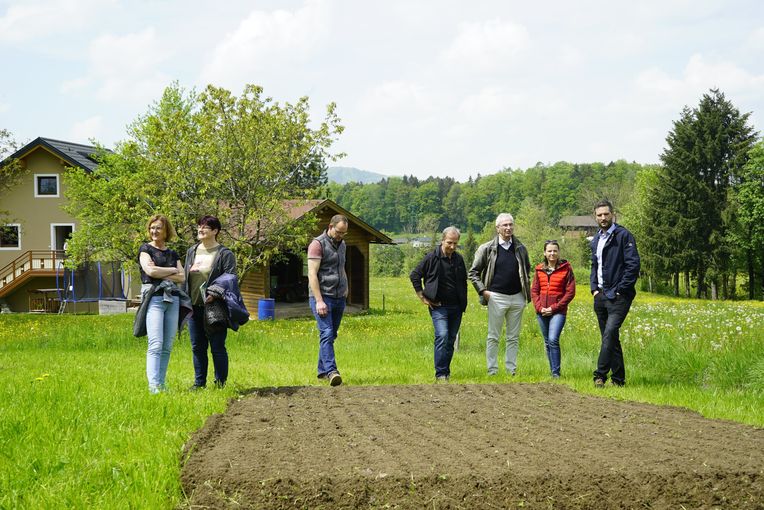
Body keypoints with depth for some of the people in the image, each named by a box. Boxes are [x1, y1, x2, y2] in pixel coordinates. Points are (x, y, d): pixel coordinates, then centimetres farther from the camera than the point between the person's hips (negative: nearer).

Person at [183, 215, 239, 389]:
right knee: (197, 347, 10)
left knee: (217, 347, -1)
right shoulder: (191, 252, 16)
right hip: (194, 307, 6)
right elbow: (184, 277, 20)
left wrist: (215, 294, -23)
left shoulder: (225, 254, -3)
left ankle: (221, 383, 6)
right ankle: (199, 382, 18)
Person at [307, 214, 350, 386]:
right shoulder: (318, 244, -8)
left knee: (331, 335, 9)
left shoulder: (341, 244, 16)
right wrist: (319, 301, -21)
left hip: (339, 298, 7)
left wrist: (345, 288, 14)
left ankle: (322, 370, 16)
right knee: (326, 334, -16)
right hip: (322, 297, -7)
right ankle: (331, 371, -25)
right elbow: (312, 274, -14)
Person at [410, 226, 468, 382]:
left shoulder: (458, 259, 10)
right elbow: (414, 275, 0)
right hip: (438, 306, -5)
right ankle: (440, 374, -20)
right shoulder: (432, 258, -6)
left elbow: (463, 281, 25)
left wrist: (464, 302, 16)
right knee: (442, 336, -20)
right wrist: (422, 297, -3)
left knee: (451, 340, 8)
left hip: (456, 307, 5)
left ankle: (446, 372, 19)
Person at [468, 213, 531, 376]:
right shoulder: (487, 249, -2)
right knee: (493, 337, 0)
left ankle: (511, 369, 14)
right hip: (497, 297, -3)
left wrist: (527, 291, 13)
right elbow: (473, 272, 3)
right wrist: (483, 291, -5)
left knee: (513, 337, 8)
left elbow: (527, 270, 23)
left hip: (517, 297, 4)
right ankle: (492, 371, 4)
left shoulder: (520, 249, 9)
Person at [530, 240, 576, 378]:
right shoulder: (539, 269, 9)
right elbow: (534, 290, 10)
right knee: (547, 343, 10)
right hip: (542, 312, 5)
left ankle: (556, 372, -14)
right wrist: (540, 307, -5)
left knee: (553, 340, -19)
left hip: (558, 311, -5)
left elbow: (570, 292, -4)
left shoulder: (566, 269, -2)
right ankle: (552, 371, 20)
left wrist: (554, 308, -10)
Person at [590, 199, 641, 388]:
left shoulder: (623, 236, -7)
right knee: (610, 338, 10)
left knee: (610, 333, -20)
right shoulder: (596, 240, 17)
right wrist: (594, 288, 11)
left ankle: (600, 375, -22)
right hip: (601, 295, 8)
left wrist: (620, 290, -15)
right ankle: (618, 378, 16)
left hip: (618, 296, -8)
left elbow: (633, 265, -13)